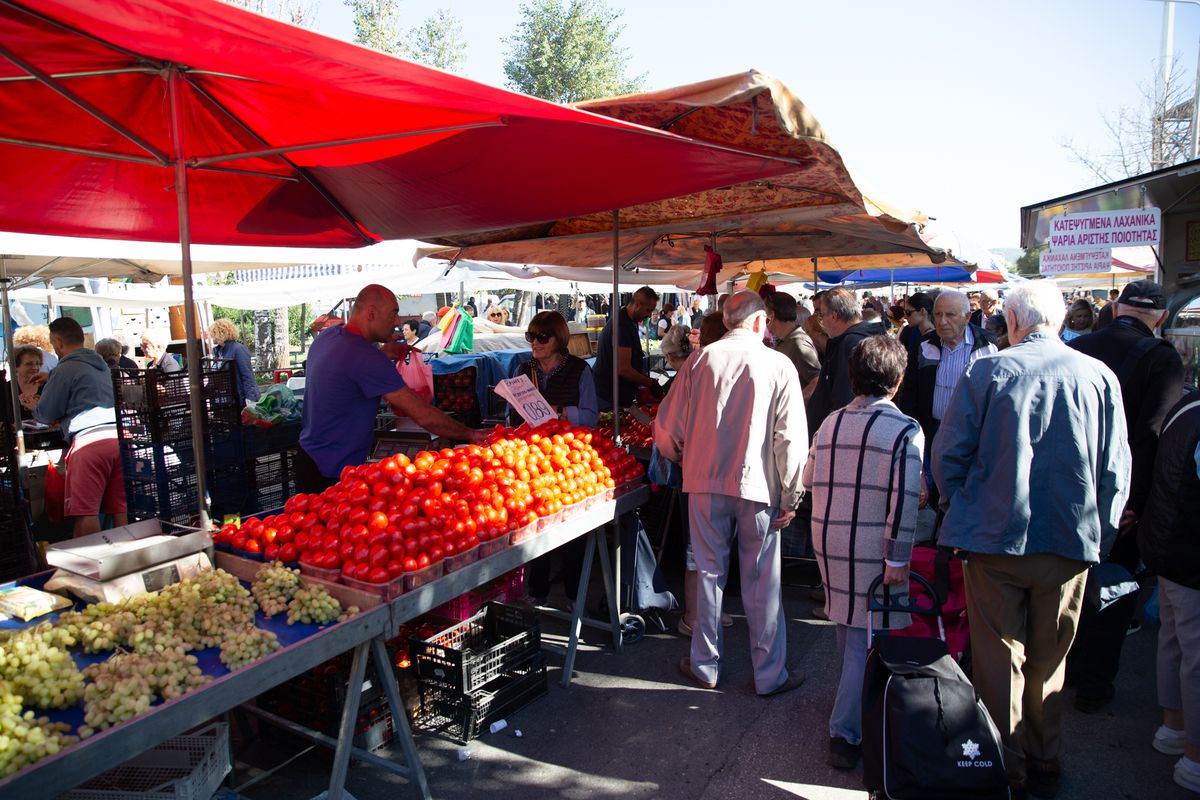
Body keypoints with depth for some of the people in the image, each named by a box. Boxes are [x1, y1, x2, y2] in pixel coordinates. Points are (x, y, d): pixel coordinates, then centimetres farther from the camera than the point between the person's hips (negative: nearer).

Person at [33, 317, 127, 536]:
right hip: (119, 435, 7)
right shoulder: (103, 366, 25)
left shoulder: (65, 369, 2)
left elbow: (45, 414, 7)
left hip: (89, 439, -7)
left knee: (85, 512, -4)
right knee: (121, 510, 7)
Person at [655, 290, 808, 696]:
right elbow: (791, 437, -9)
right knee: (761, 582, 8)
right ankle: (770, 674, 20)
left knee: (709, 574, 13)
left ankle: (705, 666, 26)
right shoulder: (778, 365, -7)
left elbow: (667, 427, 2)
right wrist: (791, 496, 0)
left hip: (705, 483, 2)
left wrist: (680, 458, 22)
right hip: (758, 485, -2)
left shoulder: (701, 360, -1)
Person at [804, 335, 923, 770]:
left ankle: (854, 706, 41)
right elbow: (905, 500, -17)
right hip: (872, 550, -6)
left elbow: (809, 480, 12)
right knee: (867, 640, 2)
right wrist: (898, 559, -14)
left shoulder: (829, 423, 6)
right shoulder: (904, 430, -11)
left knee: (848, 628, 22)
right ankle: (845, 733, 5)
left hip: (828, 542, 6)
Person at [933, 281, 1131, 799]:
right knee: (1048, 662, 18)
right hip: (1071, 543, 3)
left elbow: (947, 453, -6)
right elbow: (1116, 470, 3)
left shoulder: (986, 373, -8)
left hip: (995, 540, -2)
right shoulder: (1100, 377, -1)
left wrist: (963, 511, 10)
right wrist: (1100, 535, 15)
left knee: (999, 659, 11)